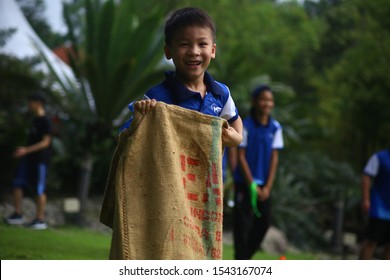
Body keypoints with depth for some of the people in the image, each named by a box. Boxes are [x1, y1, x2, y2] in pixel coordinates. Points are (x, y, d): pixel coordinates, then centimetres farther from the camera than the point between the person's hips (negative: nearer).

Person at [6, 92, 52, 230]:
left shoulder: (45, 121, -13)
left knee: (39, 190, -2)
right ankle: (17, 215, 13)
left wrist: (27, 150, -23)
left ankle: (40, 220, 6)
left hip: (39, 159, -8)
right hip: (28, 158, 8)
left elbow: (45, 142, -18)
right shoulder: (35, 120, 12)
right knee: (17, 184, 5)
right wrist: (23, 151, 19)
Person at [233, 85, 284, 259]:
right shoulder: (246, 126, -9)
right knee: (243, 224, -6)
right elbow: (241, 156, -8)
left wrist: (268, 186, -4)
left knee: (263, 223, 6)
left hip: (264, 185, 4)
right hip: (245, 182, -4)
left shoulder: (275, 128, 1)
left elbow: (274, 158, 3)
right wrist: (252, 184, -11)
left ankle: (246, 257, 22)